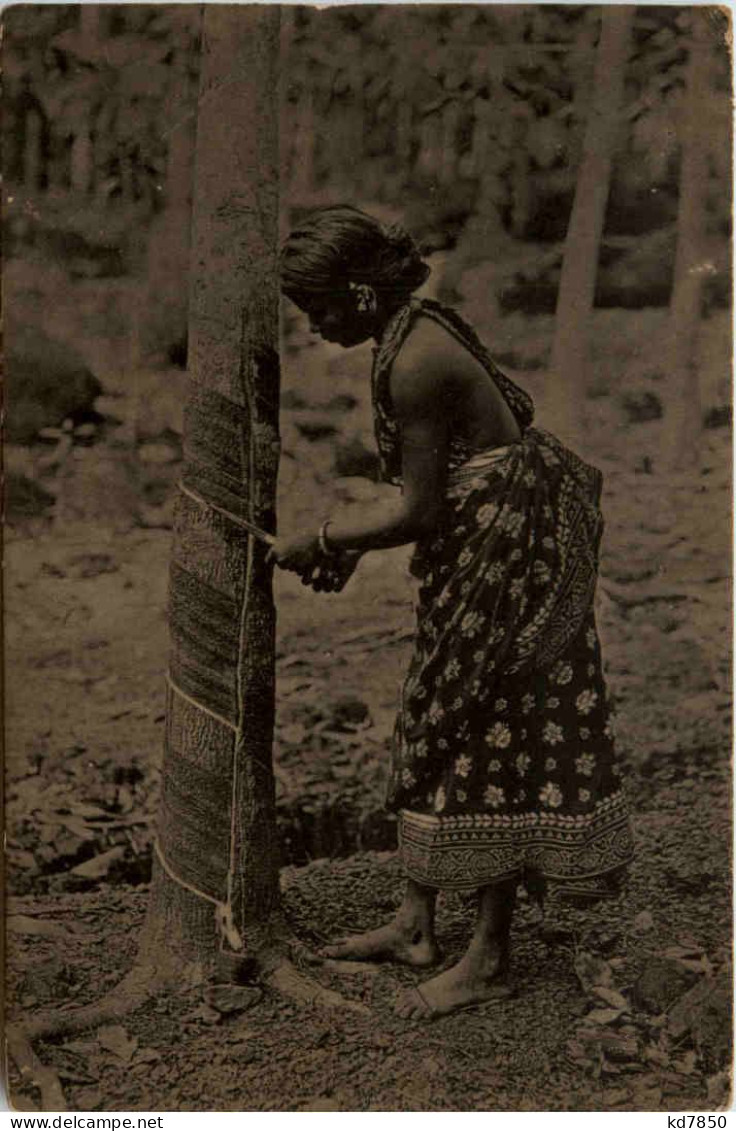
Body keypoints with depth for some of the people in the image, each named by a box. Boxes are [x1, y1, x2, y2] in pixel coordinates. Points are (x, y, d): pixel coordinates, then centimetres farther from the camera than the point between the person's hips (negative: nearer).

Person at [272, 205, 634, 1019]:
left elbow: (418, 509, -19)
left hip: (506, 550, -10)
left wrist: (317, 541, -7)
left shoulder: (412, 364, -23)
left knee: (493, 744, 0)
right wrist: (348, 544, 11)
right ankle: (416, 923, 30)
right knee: (436, 733, 16)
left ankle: (490, 961, 16)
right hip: (480, 548, 10)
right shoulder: (419, 326, 7)